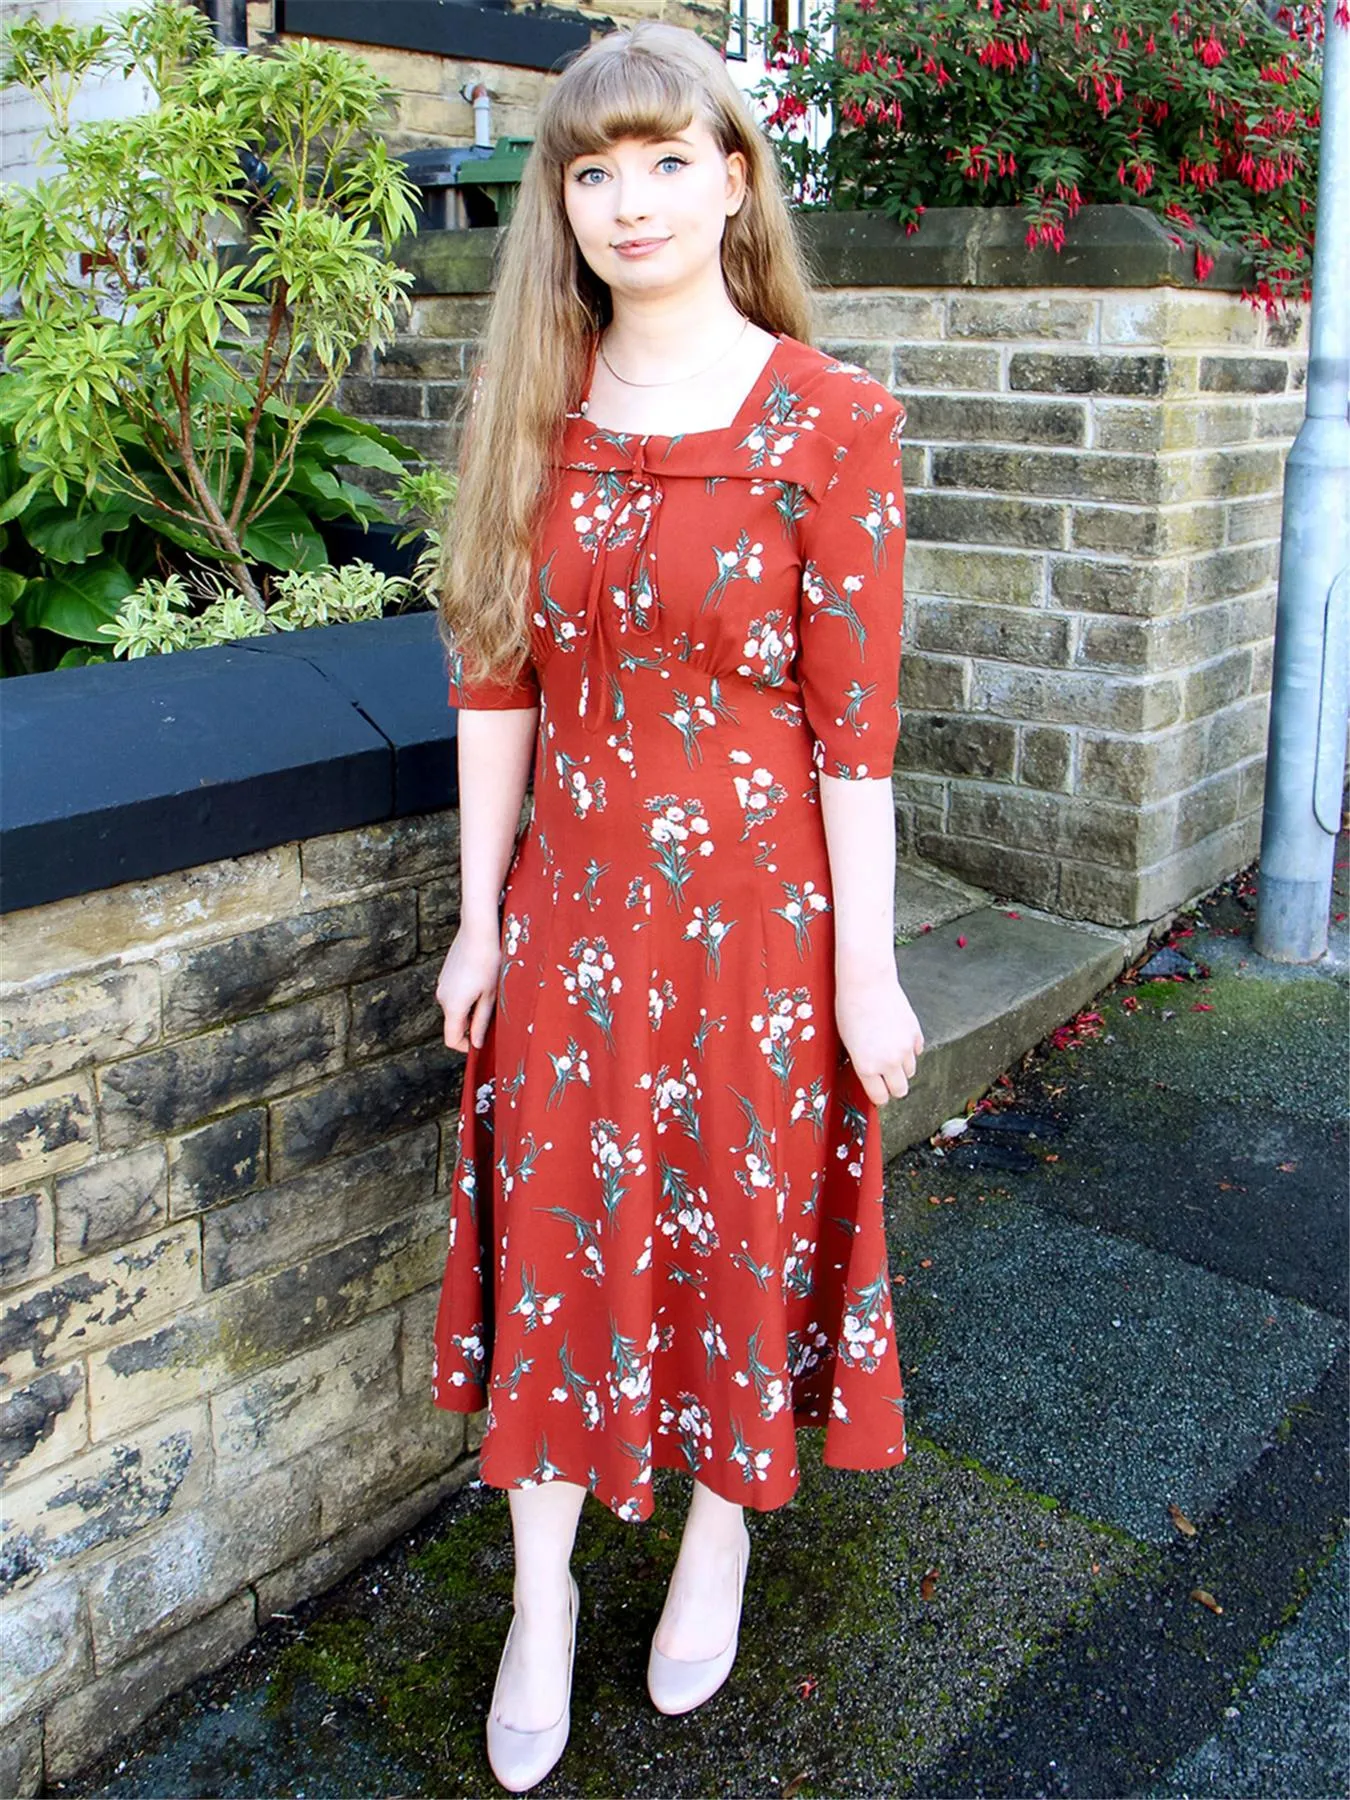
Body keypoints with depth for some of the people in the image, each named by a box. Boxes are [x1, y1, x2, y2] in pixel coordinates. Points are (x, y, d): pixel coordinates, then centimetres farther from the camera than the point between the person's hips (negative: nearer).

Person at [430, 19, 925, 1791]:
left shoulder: (830, 419, -11)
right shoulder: (535, 408, 2)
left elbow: (856, 721, -11)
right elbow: (496, 678, 4)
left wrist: (868, 969, -9)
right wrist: (482, 916, 5)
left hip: (755, 905, -3)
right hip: (570, 900, 3)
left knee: (743, 1221, 13)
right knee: (554, 1235, 10)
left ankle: (720, 1531, 42)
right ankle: (541, 1600, 32)